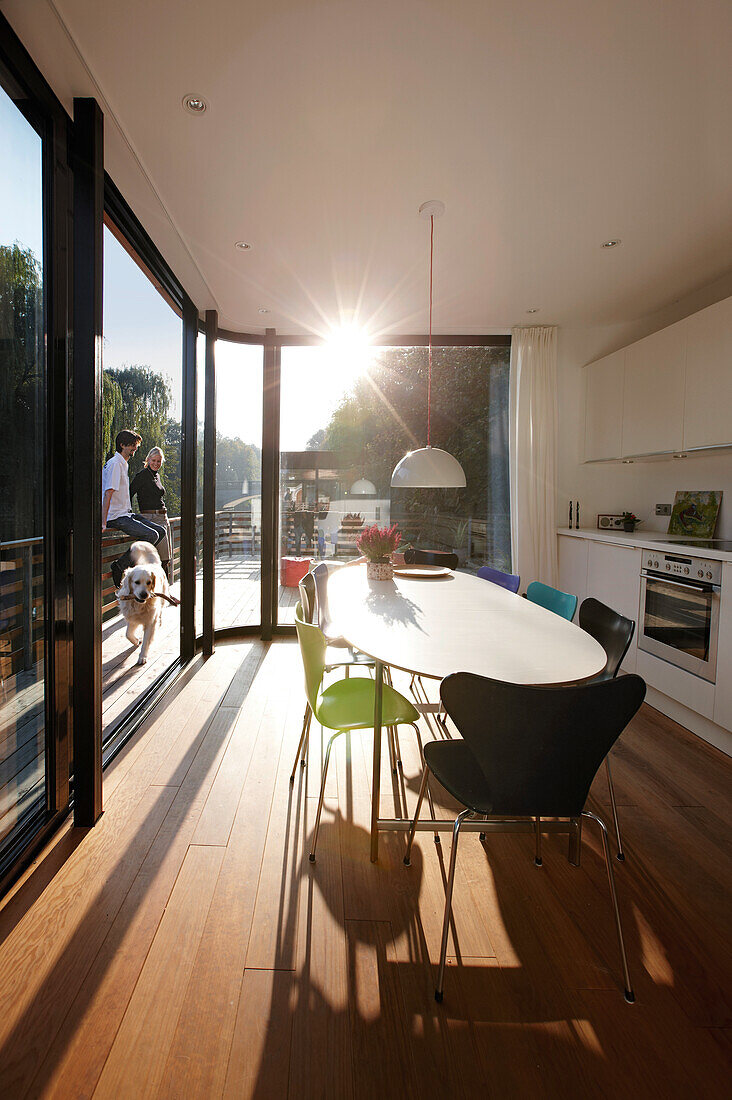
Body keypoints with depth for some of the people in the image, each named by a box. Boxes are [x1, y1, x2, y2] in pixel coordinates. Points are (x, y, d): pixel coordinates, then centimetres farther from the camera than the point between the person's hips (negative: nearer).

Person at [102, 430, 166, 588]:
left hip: (126, 514, 10)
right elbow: (108, 494, -20)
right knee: (151, 535, -24)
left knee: (160, 531, 0)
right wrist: (103, 523, -25)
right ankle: (120, 566, -15)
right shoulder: (115, 463, -12)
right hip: (116, 517, -10)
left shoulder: (123, 463, 20)